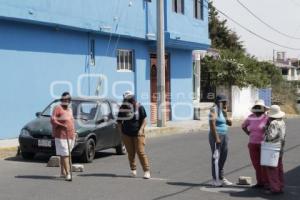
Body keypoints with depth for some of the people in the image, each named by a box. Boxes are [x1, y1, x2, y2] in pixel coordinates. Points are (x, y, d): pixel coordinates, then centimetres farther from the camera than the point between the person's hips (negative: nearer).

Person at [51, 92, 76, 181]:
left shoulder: (69, 109, 18)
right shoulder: (58, 108, -6)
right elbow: (52, 120, -14)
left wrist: (74, 133, 19)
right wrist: (62, 125, -28)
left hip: (70, 135, 7)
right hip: (61, 135, -7)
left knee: (64, 154, 14)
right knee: (65, 154, -12)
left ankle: (62, 172, 22)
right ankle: (68, 174, -16)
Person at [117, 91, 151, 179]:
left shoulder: (139, 107, -3)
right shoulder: (123, 108, 3)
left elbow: (144, 119, 0)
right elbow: (119, 121, 11)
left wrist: (141, 129, -11)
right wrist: (121, 132, 2)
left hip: (137, 133, -3)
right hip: (126, 134, 3)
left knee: (141, 152, -8)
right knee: (131, 153, 5)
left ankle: (147, 171, -6)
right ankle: (133, 169, 20)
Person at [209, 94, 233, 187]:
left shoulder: (223, 110, 12)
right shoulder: (214, 110, -13)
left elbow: (229, 123, 13)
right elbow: (212, 124, -20)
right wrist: (216, 138, -23)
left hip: (224, 136, 9)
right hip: (216, 136, -9)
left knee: (223, 157, 11)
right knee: (216, 158, -4)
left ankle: (221, 178, 19)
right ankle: (215, 180, 1)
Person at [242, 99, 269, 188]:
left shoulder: (266, 118, -13)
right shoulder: (251, 117, 4)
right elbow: (243, 126, 19)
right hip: (253, 144, 5)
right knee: (256, 163, 9)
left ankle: (266, 183, 6)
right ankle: (260, 182, 19)